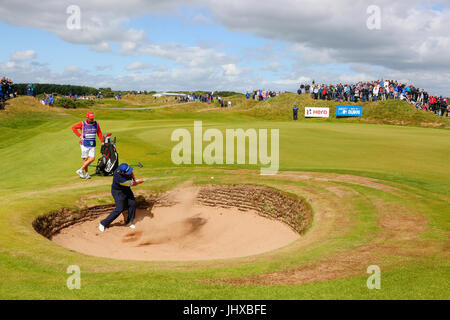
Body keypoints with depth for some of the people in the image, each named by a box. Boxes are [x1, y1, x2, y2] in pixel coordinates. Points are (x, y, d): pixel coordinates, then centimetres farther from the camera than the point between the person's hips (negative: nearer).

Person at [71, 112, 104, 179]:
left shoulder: (96, 124, 6)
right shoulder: (82, 124, -4)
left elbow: (99, 132, 12)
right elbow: (73, 128, 0)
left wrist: (102, 141, 5)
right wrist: (79, 135, -7)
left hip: (92, 145, 4)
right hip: (84, 144, -3)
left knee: (92, 158, -6)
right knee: (85, 159, 0)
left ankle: (80, 170, 5)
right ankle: (86, 173, 13)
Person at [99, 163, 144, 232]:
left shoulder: (123, 168, -23)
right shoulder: (120, 179, -40)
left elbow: (131, 173, 3)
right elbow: (132, 184, -22)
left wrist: (134, 179, -11)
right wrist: (139, 182, -5)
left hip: (126, 189, 8)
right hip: (118, 192, -8)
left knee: (132, 203, 7)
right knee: (119, 209, -11)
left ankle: (129, 222, 28)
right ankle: (103, 223, 3)